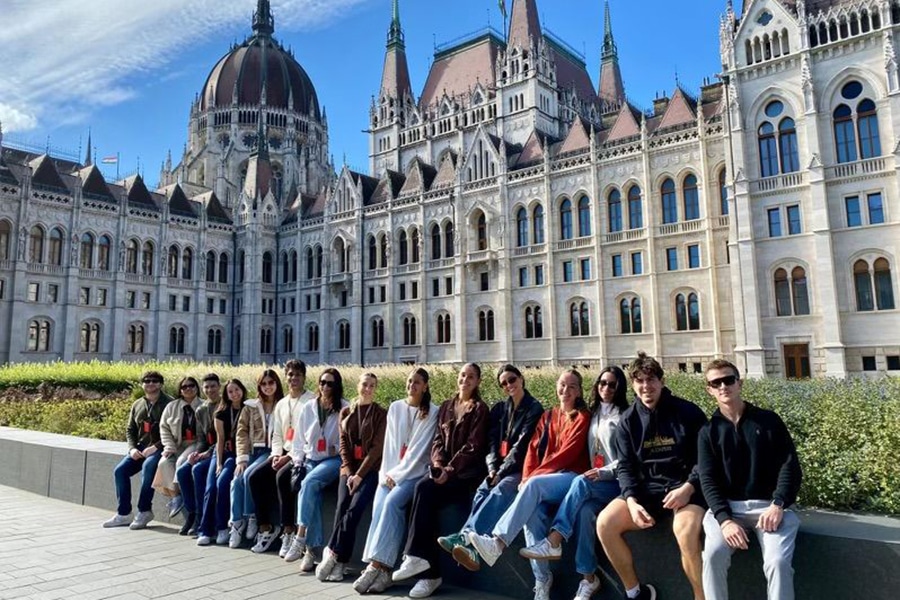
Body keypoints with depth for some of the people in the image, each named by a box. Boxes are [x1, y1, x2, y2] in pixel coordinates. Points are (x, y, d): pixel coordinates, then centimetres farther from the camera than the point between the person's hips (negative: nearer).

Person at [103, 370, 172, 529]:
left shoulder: (169, 403, -7)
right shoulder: (137, 404, 14)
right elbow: (130, 429, 17)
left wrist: (155, 447, -20)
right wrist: (132, 448, 0)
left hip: (159, 448, -7)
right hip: (140, 447, 7)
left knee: (148, 466, -32)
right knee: (120, 470, -11)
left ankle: (144, 511, -19)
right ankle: (123, 513, 0)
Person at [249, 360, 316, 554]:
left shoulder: (312, 402, -6)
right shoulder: (281, 404, 18)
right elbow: (277, 435, 18)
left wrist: (290, 456, -18)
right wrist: (276, 454, -1)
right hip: (284, 453, 7)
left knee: (282, 477, -31)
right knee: (255, 477, -12)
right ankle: (265, 527, -2)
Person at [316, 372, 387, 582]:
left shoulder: (381, 414, 1)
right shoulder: (346, 412, 13)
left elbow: (377, 447, -6)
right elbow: (343, 444, 8)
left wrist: (360, 475, -14)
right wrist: (350, 472, -6)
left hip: (370, 469, -3)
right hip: (349, 468, 3)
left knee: (353, 510, -23)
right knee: (342, 508, -18)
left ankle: (332, 552, -13)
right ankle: (340, 563, -16)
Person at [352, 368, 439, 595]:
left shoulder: (432, 413, -1)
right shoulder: (395, 408, 12)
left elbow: (419, 449, -8)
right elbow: (390, 444, 7)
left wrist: (397, 475, -13)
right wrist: (387, 473, -6)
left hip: (415, 472, -3)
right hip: (391, 471, 3)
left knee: (391, 502, -30)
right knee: (379, 505, -24)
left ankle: (376, 565, -30)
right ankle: (383, 570, -27)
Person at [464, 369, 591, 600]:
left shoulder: (583, 417, 3)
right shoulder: (547, 416, 20)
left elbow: (568, 453, -9)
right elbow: (534, 448, 10)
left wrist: (533, 477, -14)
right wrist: (526, 476, -9)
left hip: (571, 477, -4)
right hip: (544, 479, 4)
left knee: (535, 485, -35)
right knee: (532, 509, -30)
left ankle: (497, 542, -45)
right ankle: (542, 578, -27)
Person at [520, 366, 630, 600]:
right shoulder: (594, 413, 19)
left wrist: (604, 472, -20)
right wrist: (593, 473, -1)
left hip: (616, 482, -4)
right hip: (594, 481, 4)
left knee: (581, 483, -35)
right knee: (585, 509, -30)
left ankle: (552, 543, -39)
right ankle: (588, 577, -24)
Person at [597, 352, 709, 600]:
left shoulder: (688, 412, -3)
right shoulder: (628, 421, 6)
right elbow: (626, 467, 5)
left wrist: (688, 487, -20)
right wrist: (631, 501, -13)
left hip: (685, 486, -4)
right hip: (647, 488, 4)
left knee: (686, 530, -36)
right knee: (605, 523, -16)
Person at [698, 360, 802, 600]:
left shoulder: (769, 420, 6)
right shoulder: (709, 431, 7)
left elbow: (790, 465, 0)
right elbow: (708, 479, -1)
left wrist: (778, 505, -16)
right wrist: (724, 519, -18)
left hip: (768, 504, 0)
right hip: (728, 506, 1)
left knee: (778, 561, -27)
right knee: (713, 554, -26)